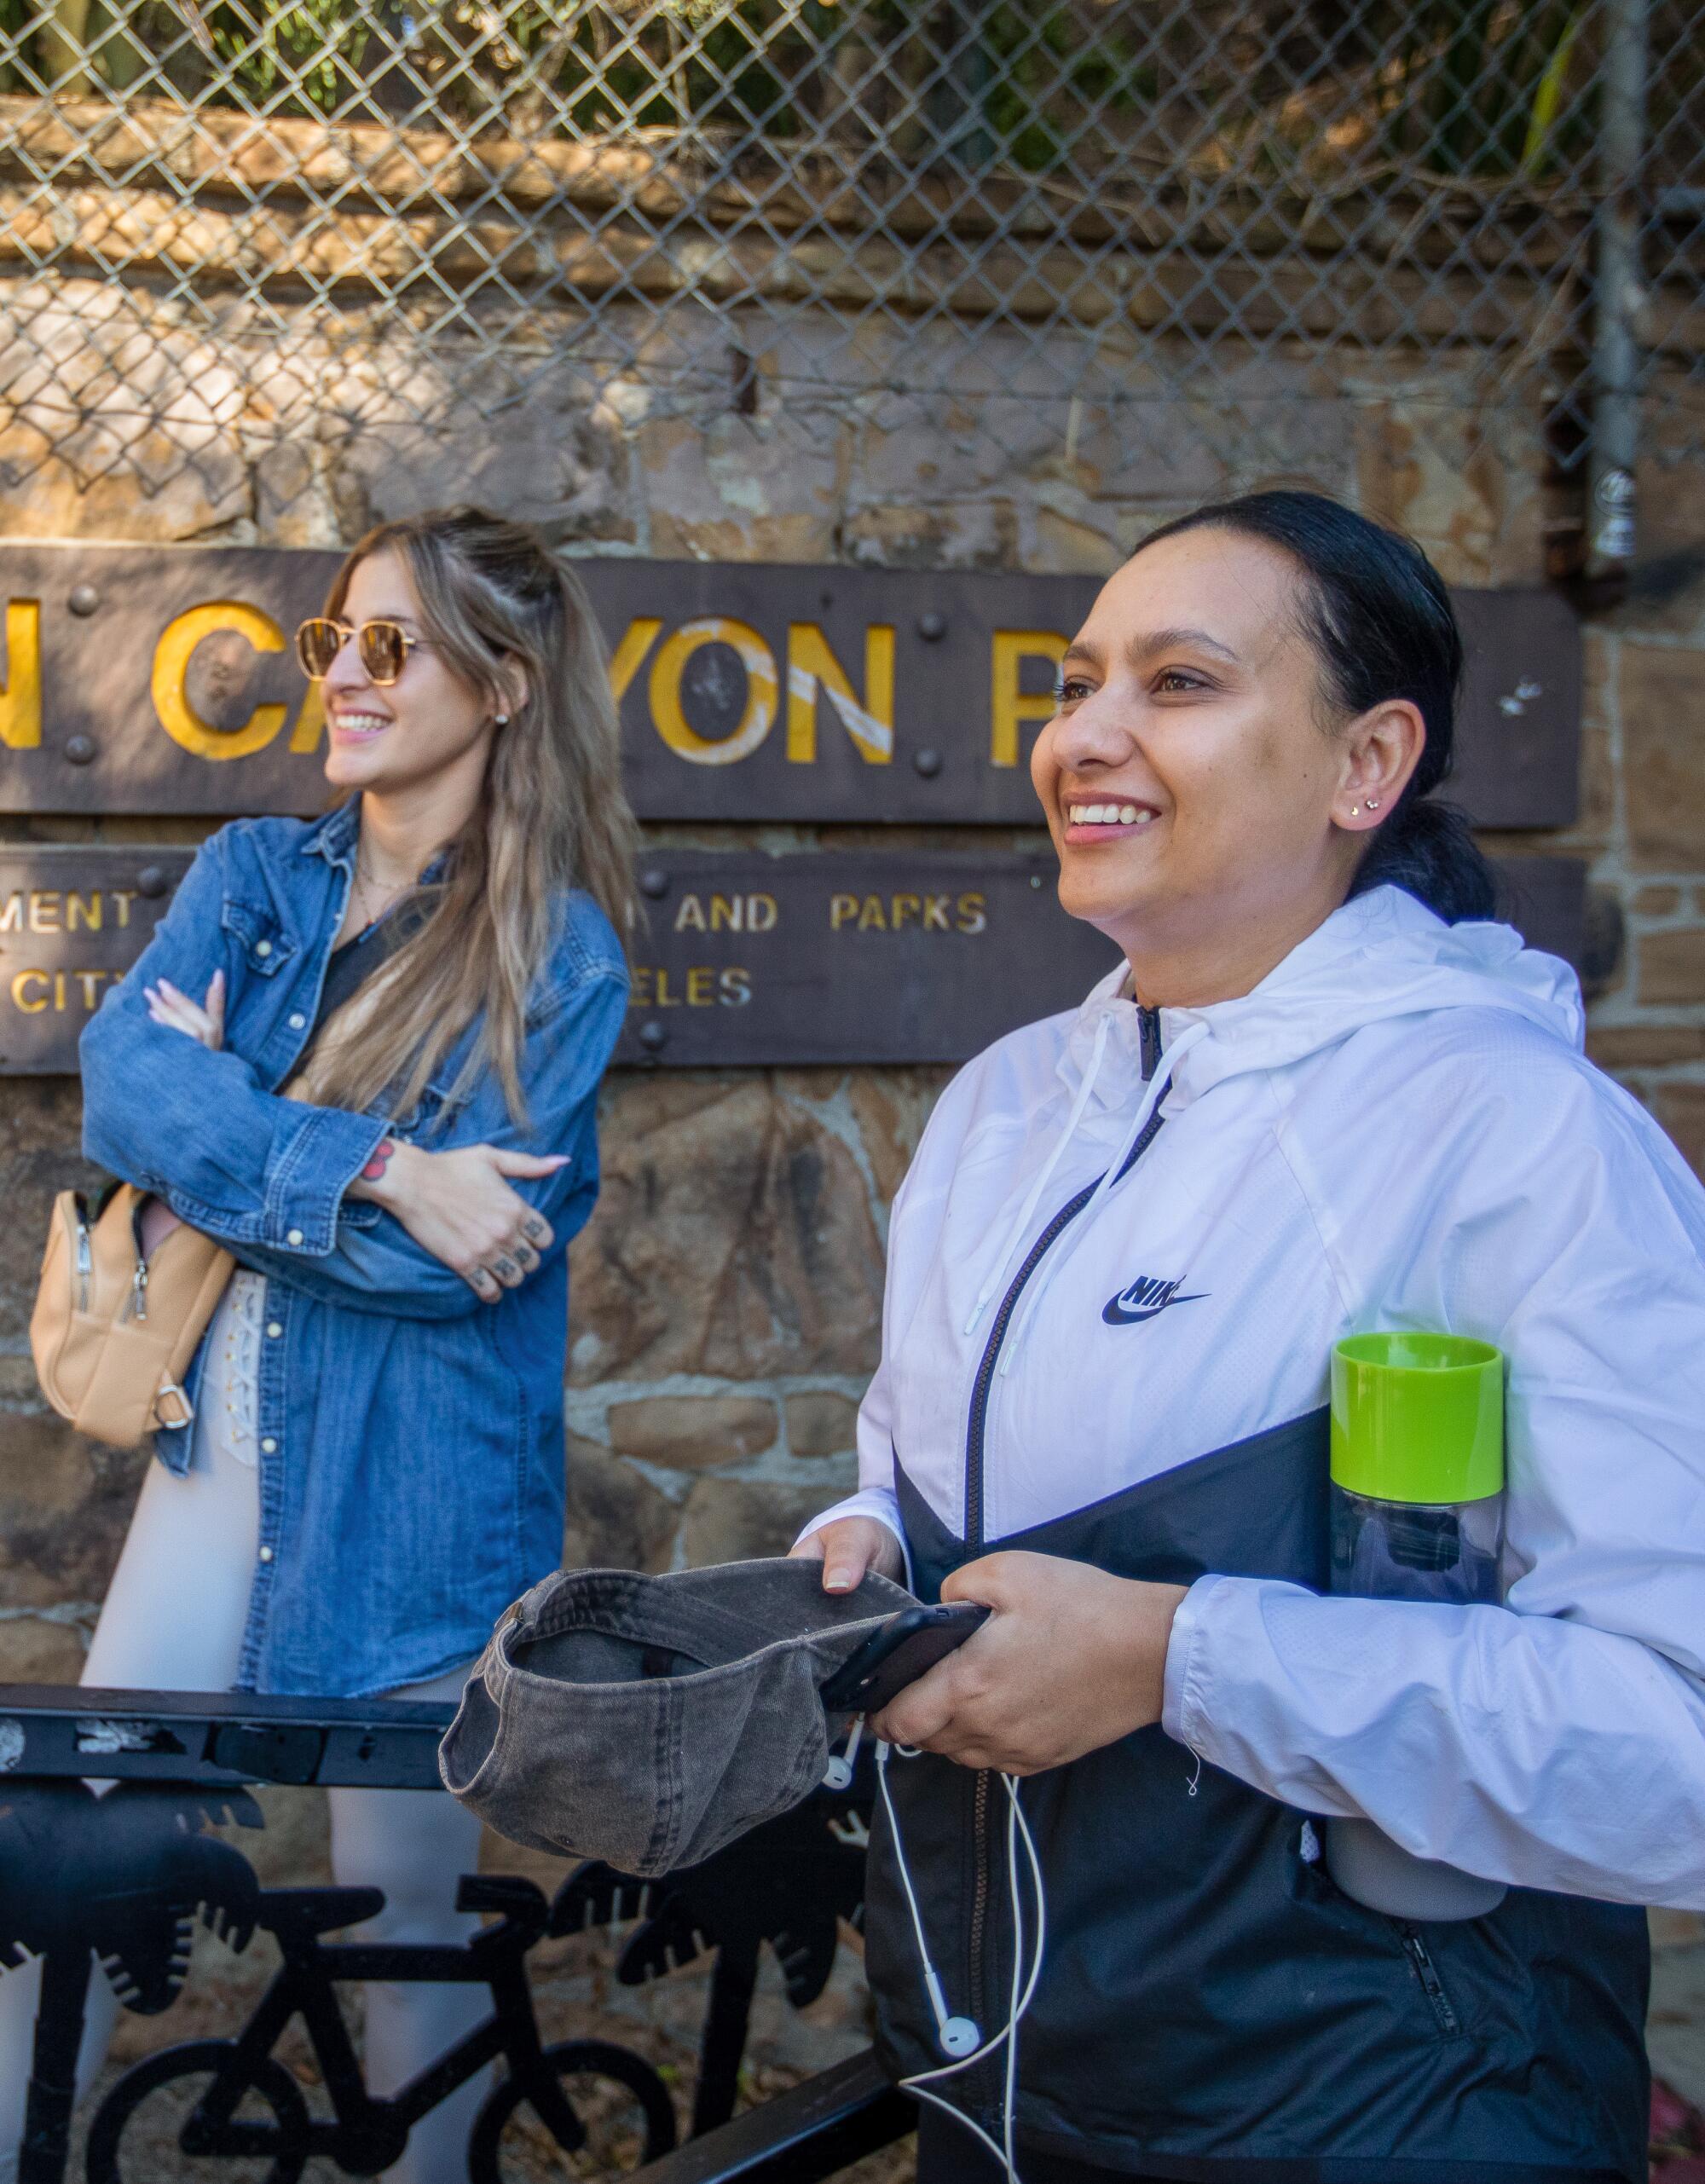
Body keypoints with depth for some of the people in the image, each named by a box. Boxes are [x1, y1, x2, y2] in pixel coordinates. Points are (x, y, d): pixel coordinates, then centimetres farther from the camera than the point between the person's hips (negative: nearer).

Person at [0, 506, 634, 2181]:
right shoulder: (252, 876, 6)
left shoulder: (560, 958, -7)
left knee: (406, 1890, 9)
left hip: (418, 1479, -4)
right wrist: (377, 1170, -22)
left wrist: (221, 1129, -8)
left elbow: (462, 1241, -15)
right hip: (227, 1432, 4)